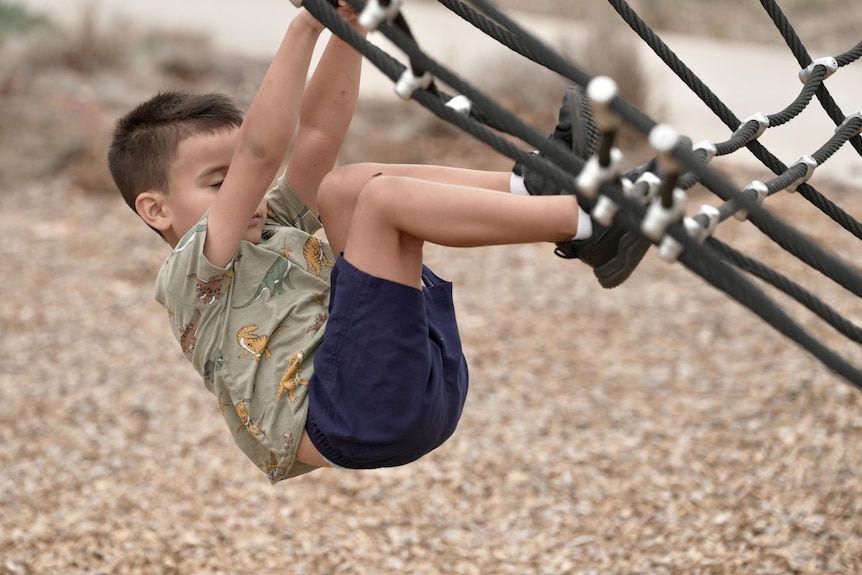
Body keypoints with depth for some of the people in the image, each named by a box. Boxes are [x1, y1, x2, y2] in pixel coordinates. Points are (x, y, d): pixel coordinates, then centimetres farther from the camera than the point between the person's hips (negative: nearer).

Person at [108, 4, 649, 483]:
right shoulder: (190, 273, 3)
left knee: (347, 187, 9)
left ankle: (537, 186, -8)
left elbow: (318, 127, 17)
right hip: (350, 417, -9)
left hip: (424, 384, 9)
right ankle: (586, 221, -22)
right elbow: (260, 152, -11)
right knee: (384, 196, -19)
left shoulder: (273, 231, 28)